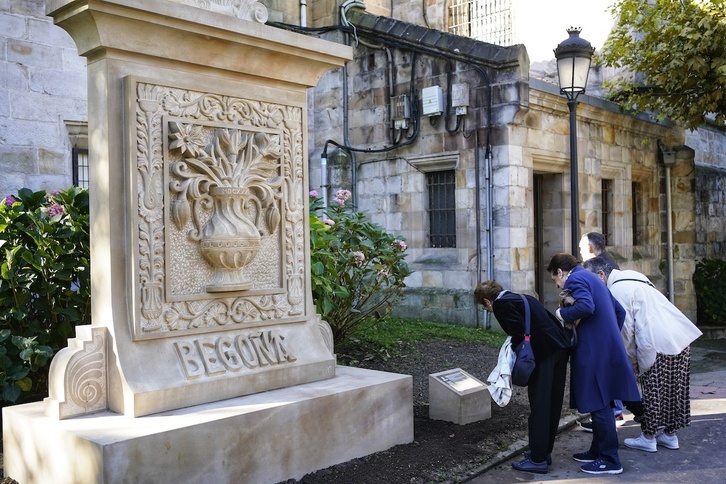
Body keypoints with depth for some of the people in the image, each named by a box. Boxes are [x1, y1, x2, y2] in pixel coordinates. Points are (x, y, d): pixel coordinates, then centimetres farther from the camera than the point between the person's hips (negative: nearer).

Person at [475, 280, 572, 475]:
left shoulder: (501, 304, -4)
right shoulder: (521, 297, 22)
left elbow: (520, 332, -14)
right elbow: (551, 319, 19)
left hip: (544, 353, -9)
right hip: (559, 348, 9)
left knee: (539, 407, -1)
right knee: (552, 404, 16)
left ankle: (538, 460, 6)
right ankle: (544, 452, 27)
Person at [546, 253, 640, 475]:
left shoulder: (575, 279, -8)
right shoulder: (591, 277, 21)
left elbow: (586, 307, -27)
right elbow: (620, 311, 23)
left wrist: (563, 313, -12)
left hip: (595, 352, -10)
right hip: (606, 348, 10)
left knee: (599, 405, -4)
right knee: (599, 403, 17)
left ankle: (610, 461, 3)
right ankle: (597, 451, 27)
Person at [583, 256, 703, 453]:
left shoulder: (617, 290, -14)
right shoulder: (630, 277, 15)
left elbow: (625, 329, -13)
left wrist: (631, 359, 1)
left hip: (659, 345, -9)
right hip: (680, 338, 9)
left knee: (653, 392, 3)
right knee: (673, 391, 16)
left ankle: (648, 438, 14)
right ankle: (670, 434, 28)